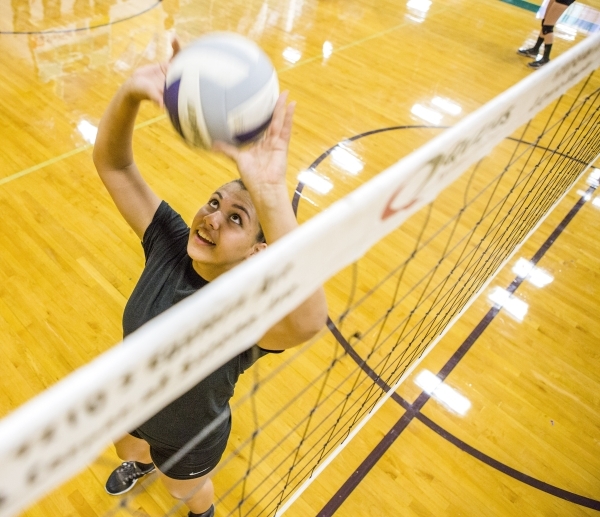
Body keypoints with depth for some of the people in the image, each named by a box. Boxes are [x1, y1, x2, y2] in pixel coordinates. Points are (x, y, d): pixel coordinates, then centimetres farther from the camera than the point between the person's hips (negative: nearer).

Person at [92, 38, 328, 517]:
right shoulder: (169, 242, -26)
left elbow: (309, 320, -64)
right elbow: (112, 163, -27)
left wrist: (272, 191, -72)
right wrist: (131, 92, -47)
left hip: (190, 444, -4)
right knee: (129, 454, 40)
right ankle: (141, 464, 78)